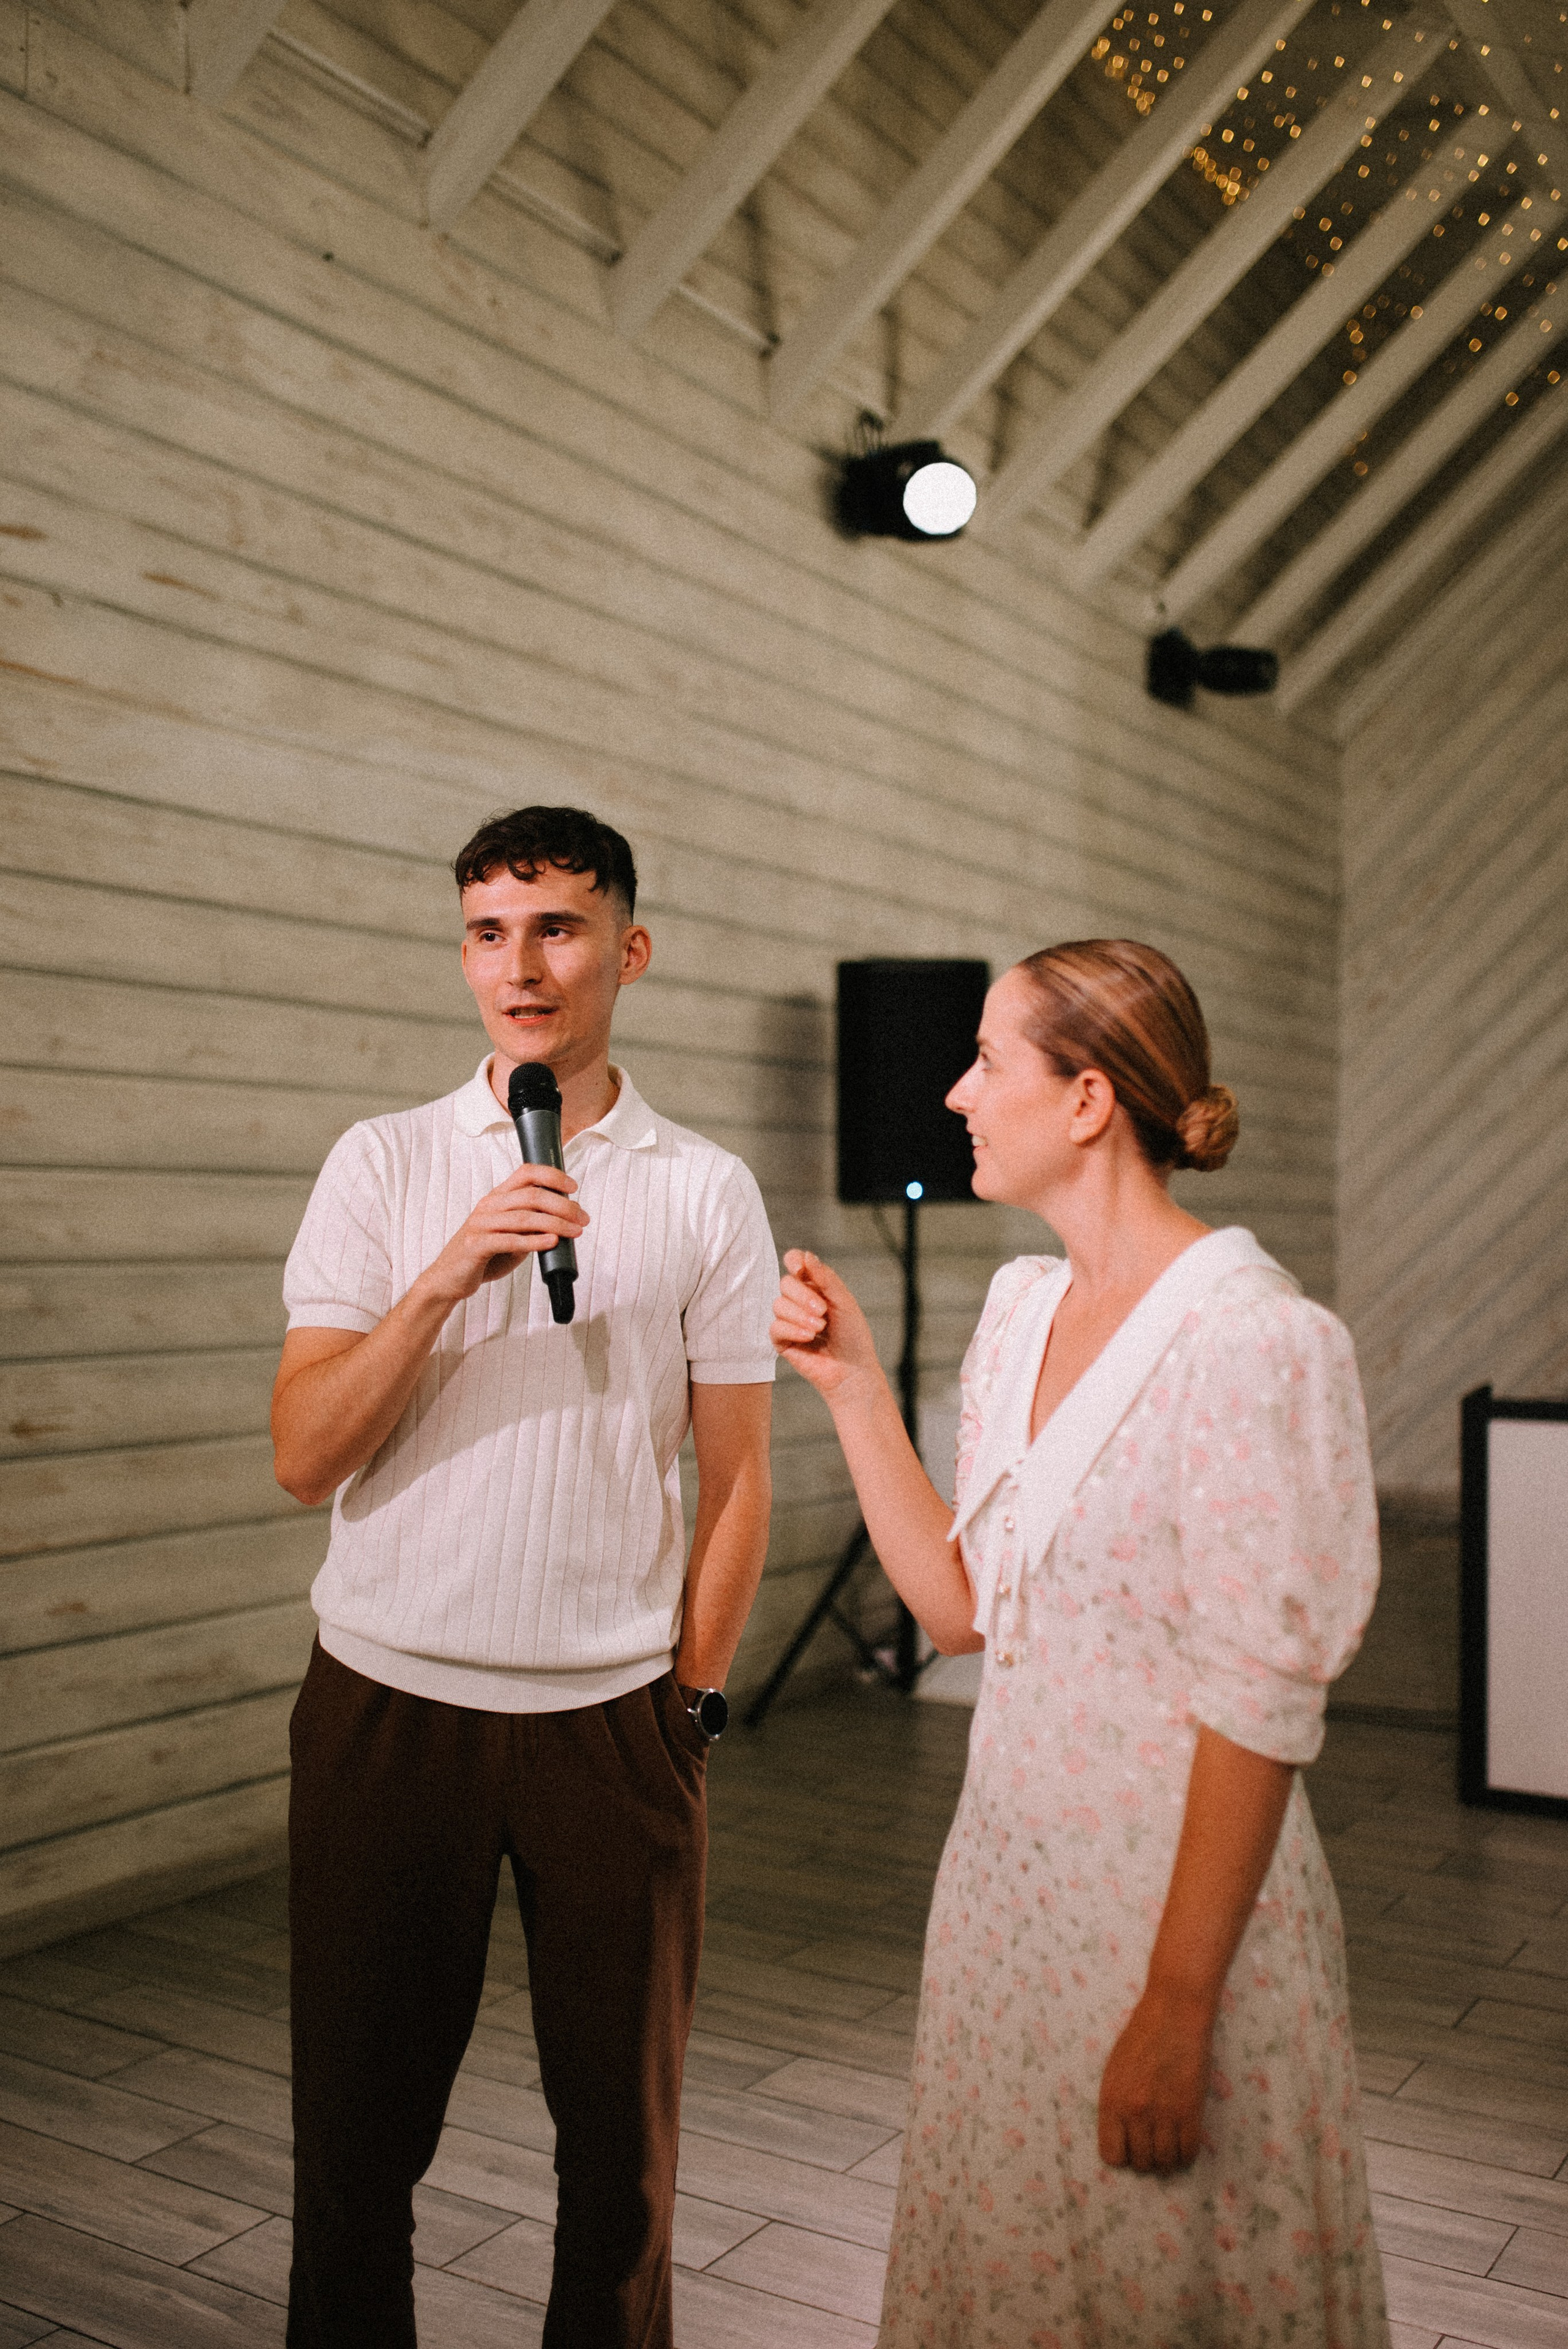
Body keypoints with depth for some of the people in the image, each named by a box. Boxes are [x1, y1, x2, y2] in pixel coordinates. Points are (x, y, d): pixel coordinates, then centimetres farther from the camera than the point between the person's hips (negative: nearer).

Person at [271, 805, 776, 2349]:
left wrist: (689, 1702, 3)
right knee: (358, 2123, 11)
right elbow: (302, 1456, -6)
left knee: (622, 2130, 12)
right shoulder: (383, 1164, 1)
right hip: (387, 1700, 0)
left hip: (612, 1715, 0)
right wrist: (445, 1278, -18)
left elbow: (734, 1480, 6)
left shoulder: (707, 1194, 2)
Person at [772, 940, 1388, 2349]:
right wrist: (855, 1388, 2)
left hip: (1176, 1896, -7)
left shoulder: (1251, 1335, -20)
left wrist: (1177, 2006, -19)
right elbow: (959, 1605, 7)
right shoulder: (1021, 1306, 5)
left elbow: (1261, 1703, -21)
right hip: (1008, 1867, 8)